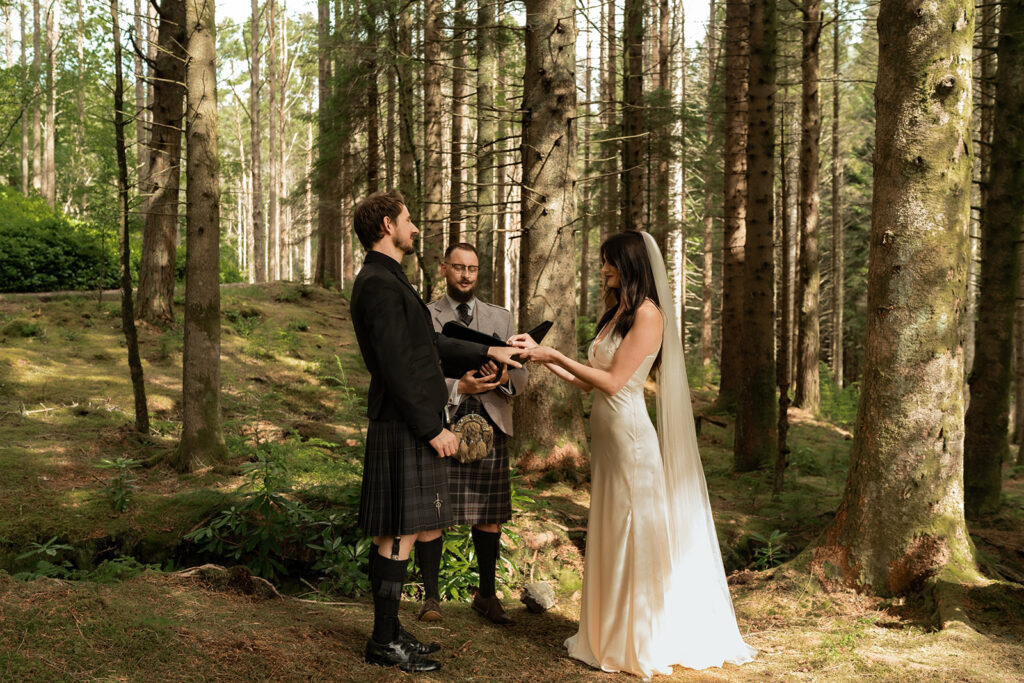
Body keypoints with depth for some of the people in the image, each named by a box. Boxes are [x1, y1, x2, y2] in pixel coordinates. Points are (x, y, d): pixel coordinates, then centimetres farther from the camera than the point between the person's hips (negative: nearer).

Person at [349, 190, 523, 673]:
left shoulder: (385, 280, 18)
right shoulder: (379, 283, -15)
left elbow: (428, 344, 26)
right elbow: (396, 365, -20)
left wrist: (485, 353, 29)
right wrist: (433, 429, -18)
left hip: (408, 427, 10)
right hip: (404, 428, -10)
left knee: (393, 534, 13)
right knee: (399, 535, -5)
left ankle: (388, 633, 21)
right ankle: (384, 643, 4)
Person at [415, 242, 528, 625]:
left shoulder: (501, 319, 15)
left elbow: (521, 376, 10)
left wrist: (504, 377, -13)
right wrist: (458, 388, -17)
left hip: (489, 428, 3)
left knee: (489, 516, 6)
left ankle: (486, 595, 19)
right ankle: (431, 596, 8)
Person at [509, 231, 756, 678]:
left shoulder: (648, 314, -11)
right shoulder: (615, 314, 15)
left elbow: (613, 380, -15)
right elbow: (586, 380, 16)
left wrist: (556, 355, -10)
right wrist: (540, 355, 11)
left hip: (630, 436, -8)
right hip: (606, 435, 8)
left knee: (633, 538, 0)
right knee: (608, 537, 12)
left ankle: (639, 645, 11)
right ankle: (611, 637, 22)